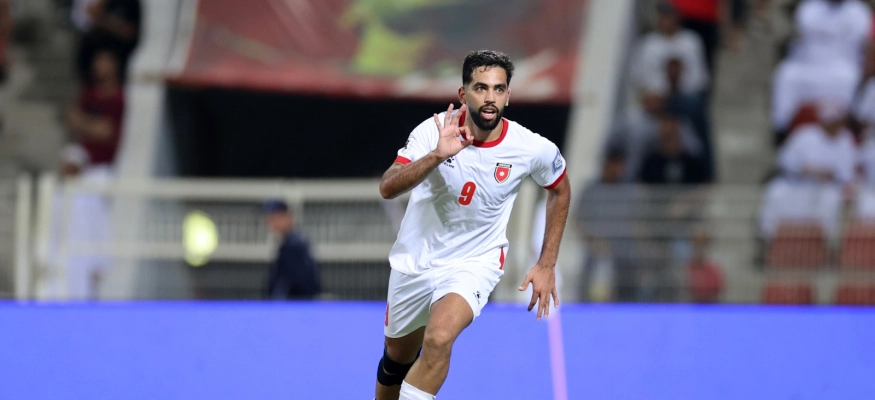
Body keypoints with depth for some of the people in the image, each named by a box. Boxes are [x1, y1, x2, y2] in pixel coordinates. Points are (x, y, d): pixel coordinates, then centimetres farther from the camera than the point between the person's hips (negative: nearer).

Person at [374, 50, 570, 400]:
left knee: (439, 339, -30)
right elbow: (388, 188, -30)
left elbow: (560, 190, 6)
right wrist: (437, 155, -45)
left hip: (474, 263, -2)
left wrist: (546, 265, 4)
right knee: (397, 359, 16)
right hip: (415, 261, 2)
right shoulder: (434, 131, -19)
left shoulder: (533, 149, -16)